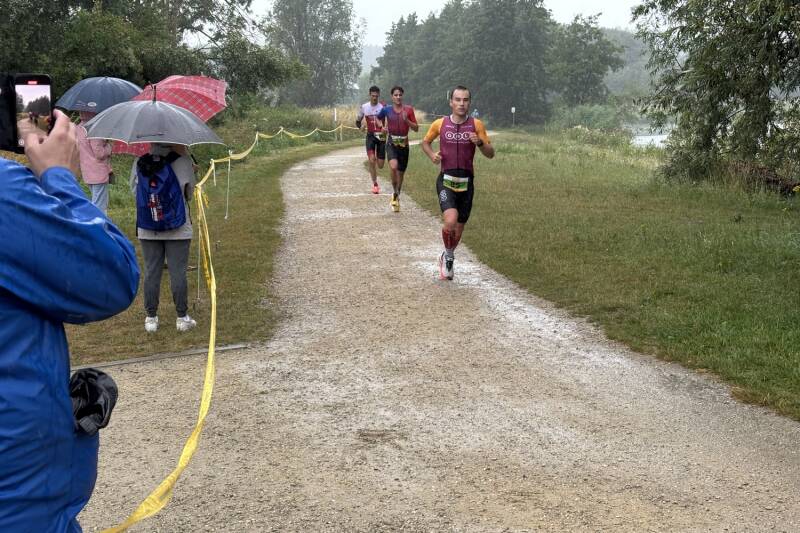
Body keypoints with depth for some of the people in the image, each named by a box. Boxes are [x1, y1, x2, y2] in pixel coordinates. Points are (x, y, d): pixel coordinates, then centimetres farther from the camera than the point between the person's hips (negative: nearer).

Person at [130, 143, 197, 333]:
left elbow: (133, 188, 6)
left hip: (147, 230, 2)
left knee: (151, 272, 9)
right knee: (178, 272, 5)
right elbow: (190, 191, 2)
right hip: (178, 229, -2)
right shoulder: (183, 161, -11)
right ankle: (182, 317, 12)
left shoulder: (139, 162, -4)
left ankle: (151, 318, 15)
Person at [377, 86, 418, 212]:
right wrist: (383, 127, 2)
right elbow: (378, 119, 20)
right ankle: (395, 194, -10)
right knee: (394, 166, -28)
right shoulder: (386, 110, -1)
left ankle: (397, 195, 33)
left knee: (401, 172, 10)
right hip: (391, 143, -2)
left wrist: (406, 120, -15)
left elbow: (416, 128, 0)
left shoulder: (408, 109, 0)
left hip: (404, 145, 2)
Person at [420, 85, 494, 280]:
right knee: (450, 221, -24)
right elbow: (425, 142, 17)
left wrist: (479, 142, -19)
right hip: (446, 181, -2)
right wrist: (432, 155, -3)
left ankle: (448, 257, 40)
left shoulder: (476, 124, 0)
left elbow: (490, 154, 2)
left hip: (466, 182, 2)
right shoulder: (440, 124, 0)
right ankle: (448, 255, 4)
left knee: (458, 229, 10)